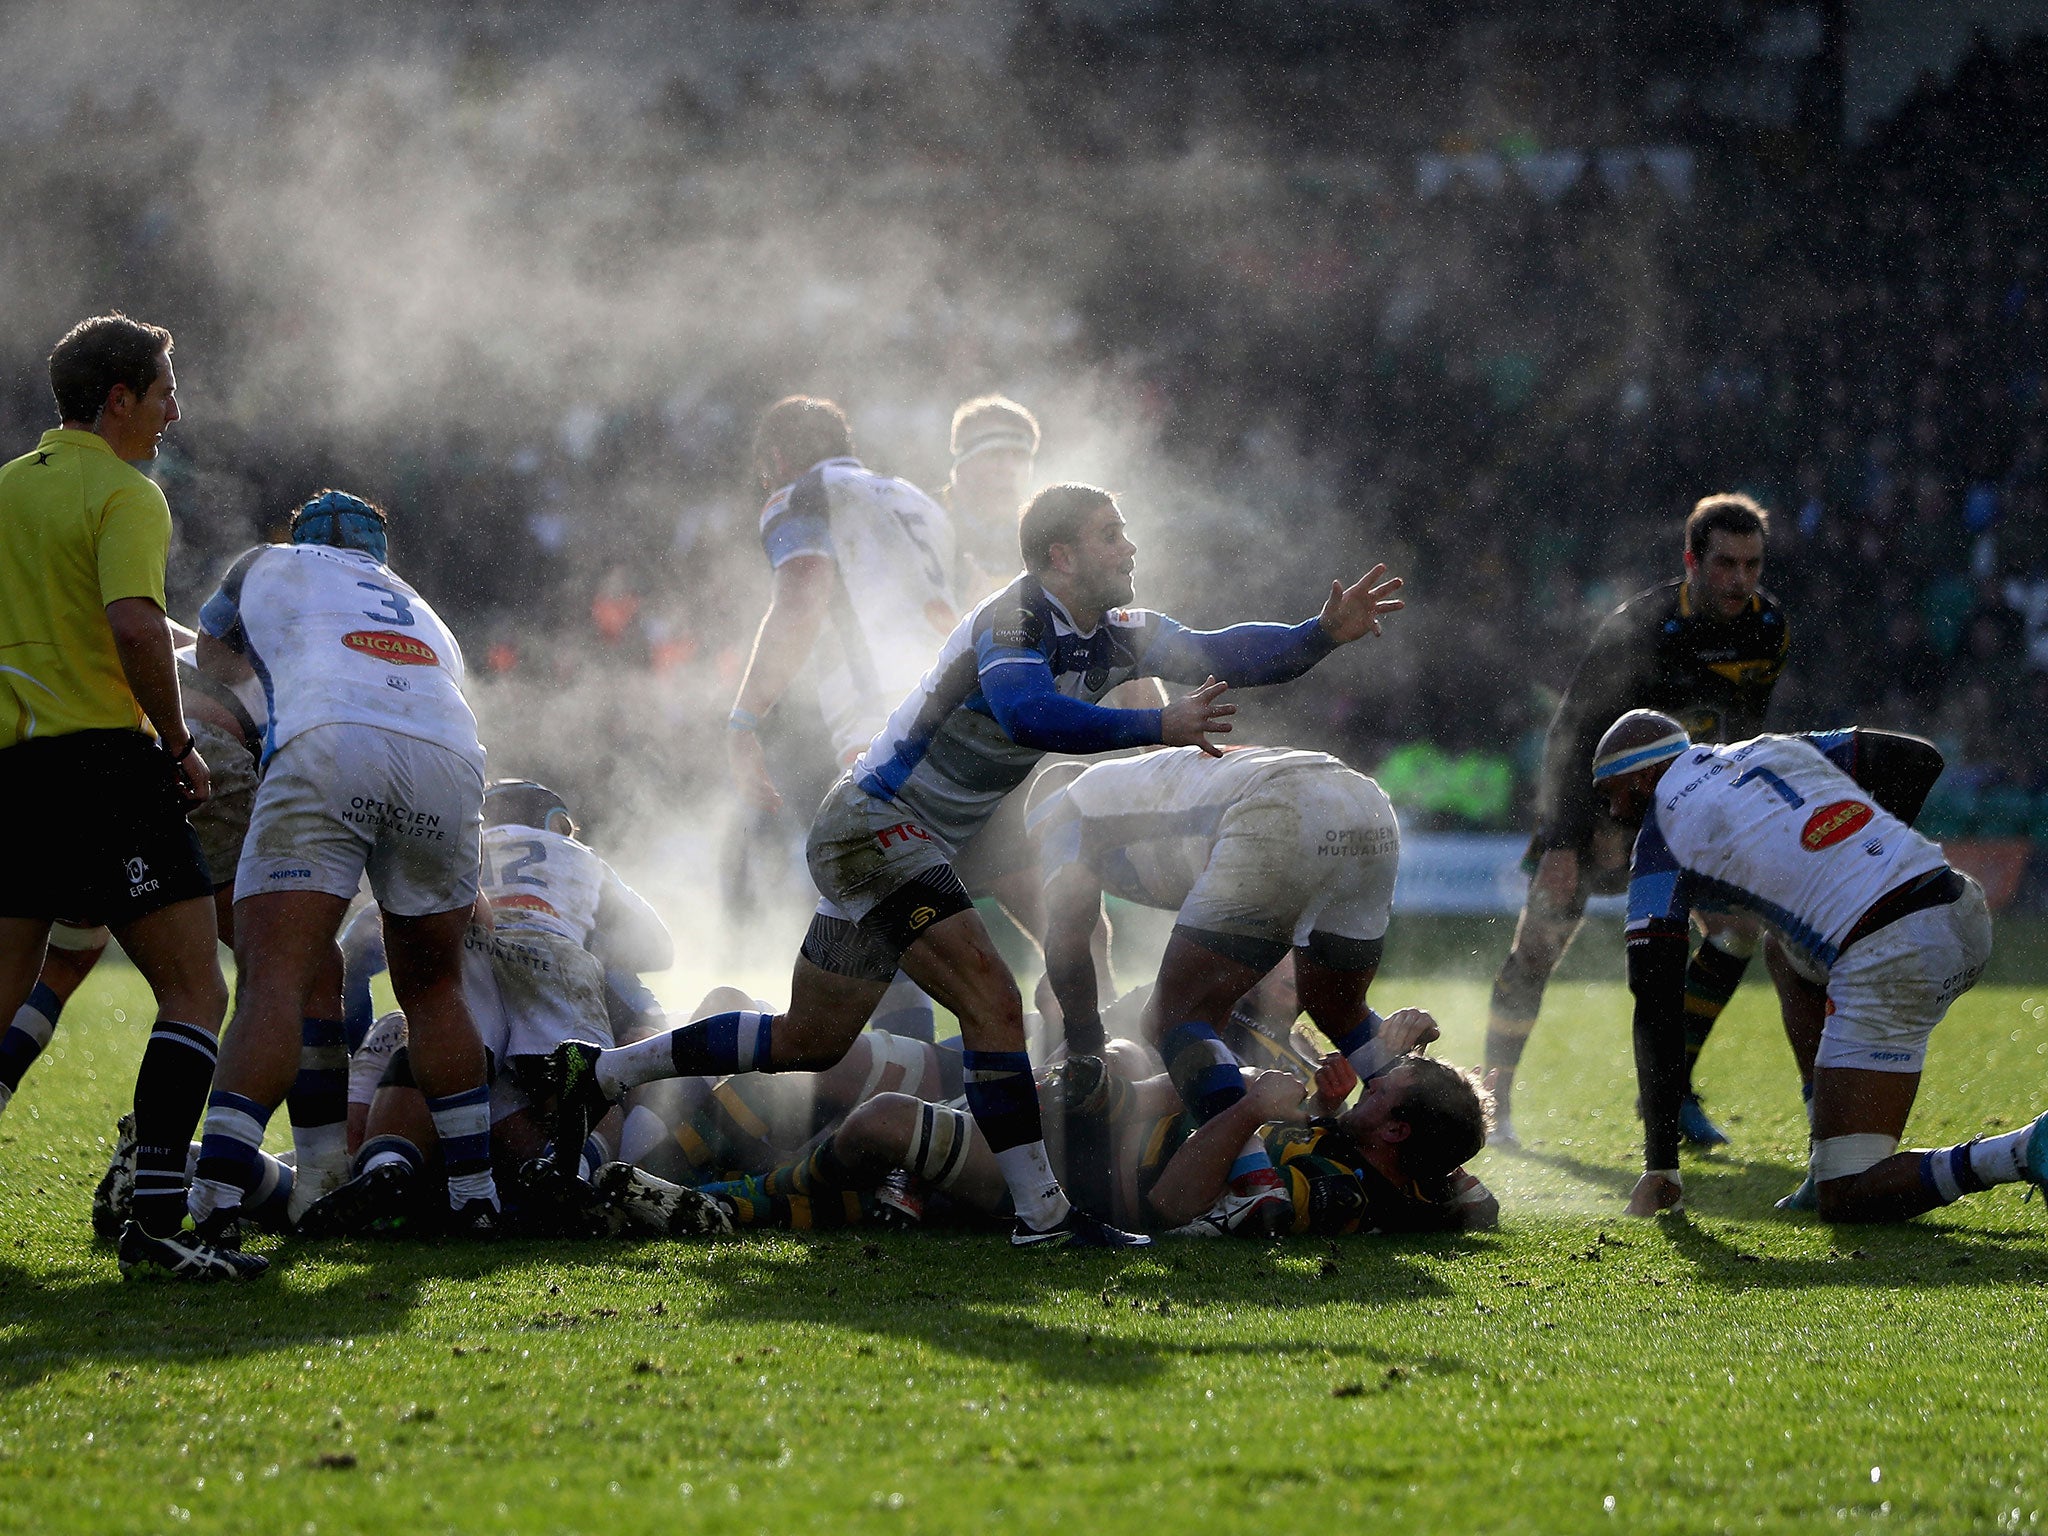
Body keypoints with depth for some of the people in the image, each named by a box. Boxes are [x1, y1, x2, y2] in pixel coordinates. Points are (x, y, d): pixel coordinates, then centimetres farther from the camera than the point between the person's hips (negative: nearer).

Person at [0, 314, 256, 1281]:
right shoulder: (124, 494, -7)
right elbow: (136, 627, -21)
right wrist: (180, 746, -10)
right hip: (103, 757, -7)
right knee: (194, 992, -5)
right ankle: (154, 1220, -17)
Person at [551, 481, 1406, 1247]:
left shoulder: (1112, 637, 6)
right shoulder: (1013, 621, -20)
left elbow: (1220, 656, 8)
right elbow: (1027, 714, -39)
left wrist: (1325, 635, -6)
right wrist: (1158, 728, -37)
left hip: (915, 848, 10)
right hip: (875, 827, -10)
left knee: (810, 1042, 16)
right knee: (992, 1002, -19)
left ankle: (601, 1072, 27)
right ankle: (1041, 1212, -20)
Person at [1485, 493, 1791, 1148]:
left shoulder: (1768, 628, -10)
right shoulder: (1640, 629, -28)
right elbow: (1574, 732, -25)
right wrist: (1564, 840, -28)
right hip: (1598, 791, -5)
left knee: (1740, 926, -10)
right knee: (1541, 940, -11)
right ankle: (1492, 1100, 1)